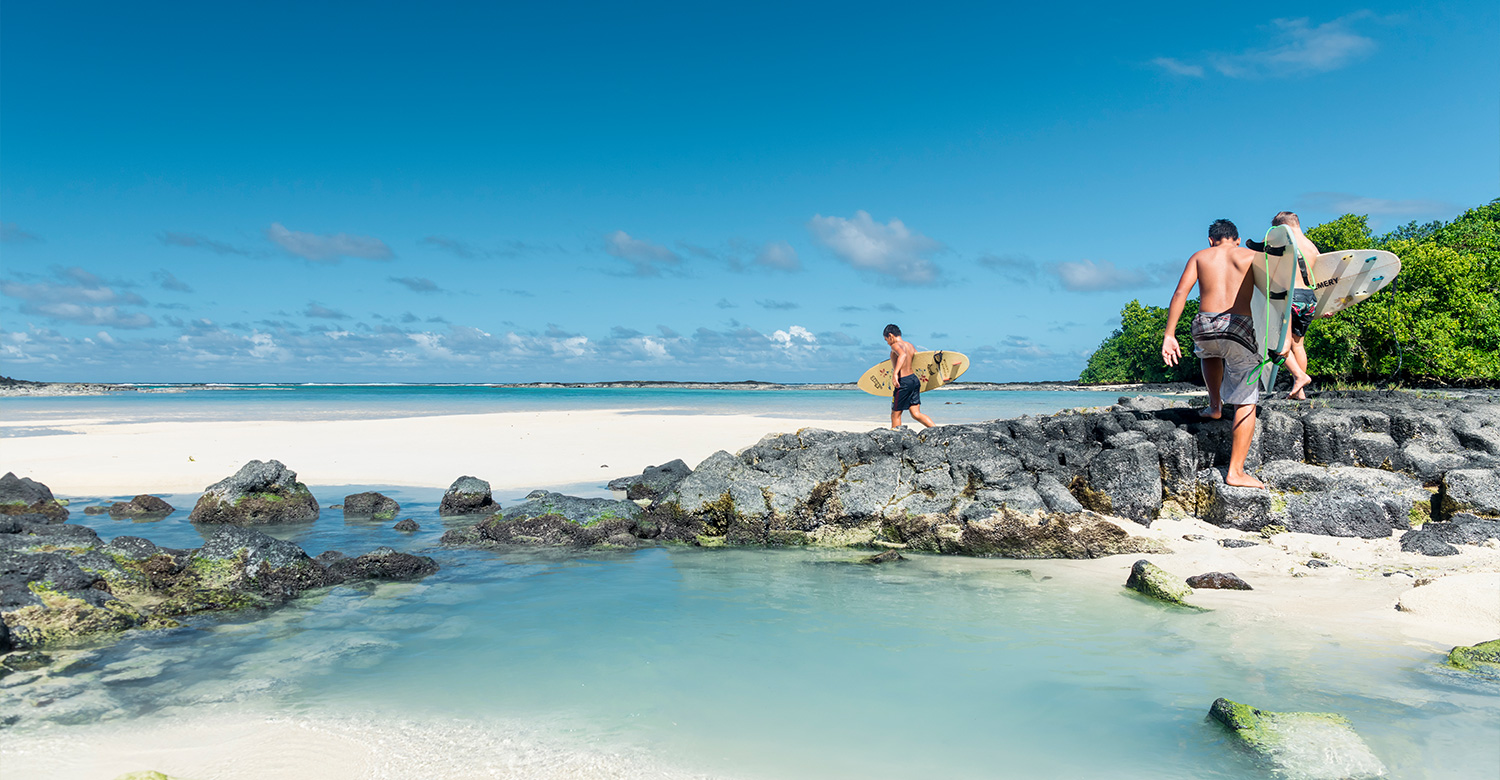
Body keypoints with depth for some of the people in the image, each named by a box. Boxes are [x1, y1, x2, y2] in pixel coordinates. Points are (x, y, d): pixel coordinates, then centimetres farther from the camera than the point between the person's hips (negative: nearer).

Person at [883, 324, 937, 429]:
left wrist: (895, 373, -40)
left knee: (895, 414, 6)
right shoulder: (910, 346, 15)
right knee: (916, 414, 6)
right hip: (915, 379, 8)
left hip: (903, 381, -8)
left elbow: (903, 354, -31)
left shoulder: (895, 345, -10)